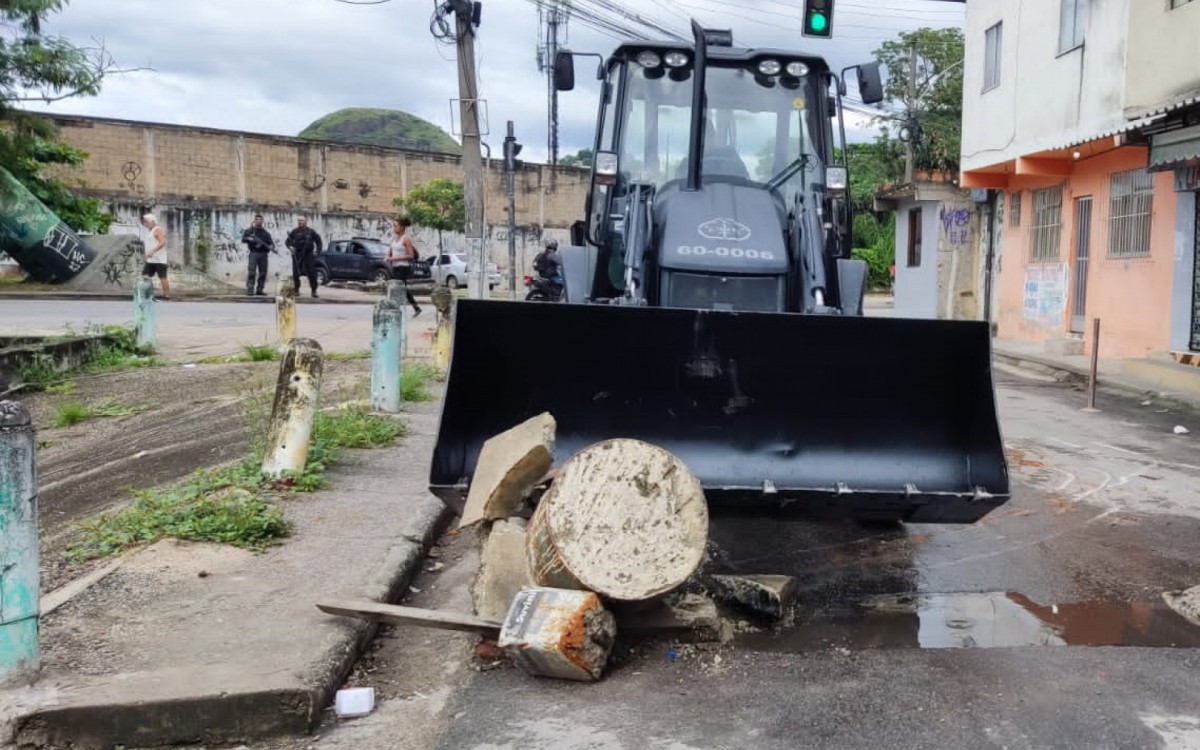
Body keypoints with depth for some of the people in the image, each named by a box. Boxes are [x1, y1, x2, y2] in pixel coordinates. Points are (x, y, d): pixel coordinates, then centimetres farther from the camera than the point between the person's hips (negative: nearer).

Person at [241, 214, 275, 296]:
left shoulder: (266, 233, 16)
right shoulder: (249, 231, 9)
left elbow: (271, 242, 10)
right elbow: (243, 239, 2)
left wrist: (271, 246, -12)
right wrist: (250, 239, -18)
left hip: (263, 254, 3)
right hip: (254, 253, -3)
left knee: (263, 273, 3)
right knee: (251, 272, -12)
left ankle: (259, 290, 10)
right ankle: (250, 290, -13)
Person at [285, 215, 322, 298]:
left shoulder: (311, 231, 5)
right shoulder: (294, 232, 7)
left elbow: (318, 240, 12)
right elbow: (288, 241, 8)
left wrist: (317, 250, 2)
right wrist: (290, 246, -12)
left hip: (309, 255, -1)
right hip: (297, 256, 1)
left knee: (312, 274, -4)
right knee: (295, 274, 1)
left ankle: (314, 291, 2)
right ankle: (296, 290, 11)